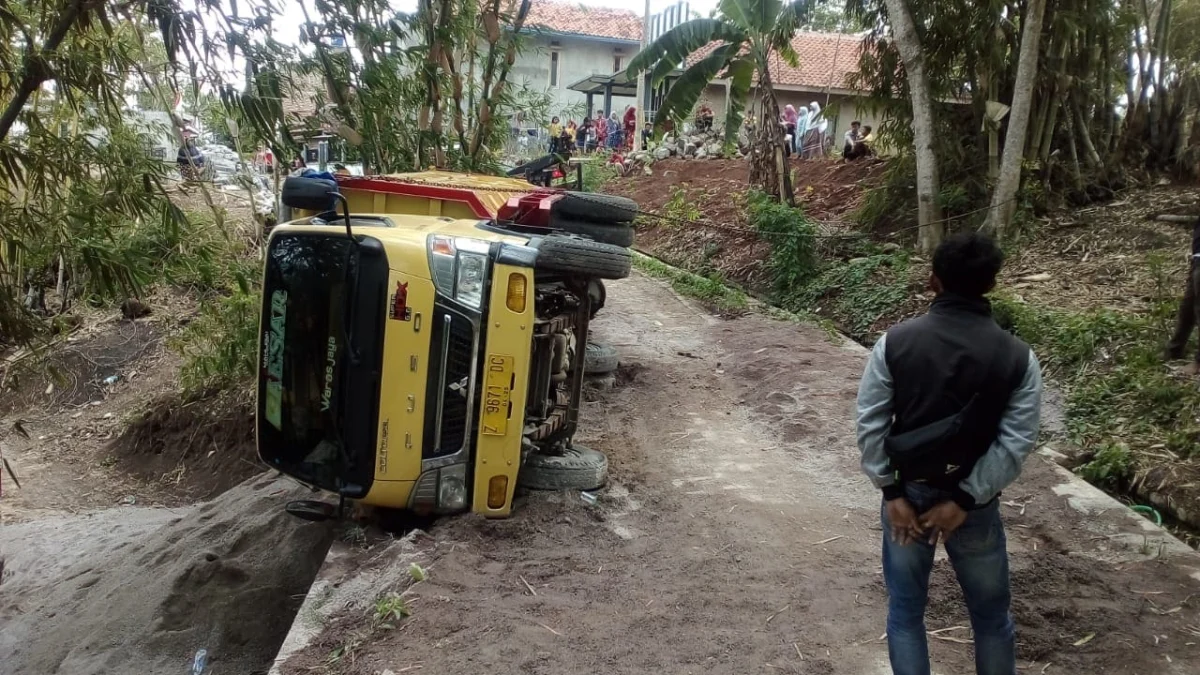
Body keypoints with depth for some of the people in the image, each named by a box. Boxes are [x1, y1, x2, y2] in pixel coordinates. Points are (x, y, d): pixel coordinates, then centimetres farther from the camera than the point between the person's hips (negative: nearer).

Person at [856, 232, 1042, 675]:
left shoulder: (894, 342, -10)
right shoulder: (1017, 357, -9)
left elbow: (870, 423, -12)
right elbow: (1015, 443, -14)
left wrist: (892, 493, -7)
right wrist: (963, 500, -11)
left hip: (907, 494, 0)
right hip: (974, 503, 0)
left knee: (905, 610, 15)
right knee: (991, 613, 20)